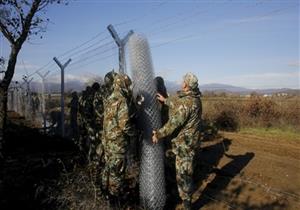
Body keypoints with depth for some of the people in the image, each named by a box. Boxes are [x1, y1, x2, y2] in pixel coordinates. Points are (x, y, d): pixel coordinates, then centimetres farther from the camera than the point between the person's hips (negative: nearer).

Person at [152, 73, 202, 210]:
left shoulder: (186, 101, -26)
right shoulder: (195, 98, 4)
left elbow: (174, 123, -24)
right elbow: (179, 108, 20)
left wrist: (159, 134, -14)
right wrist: (165, 101, 26)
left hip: (184, 142, -10)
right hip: (190, 138, 10)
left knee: (183, 173, 1)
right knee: (185, 169, 27)